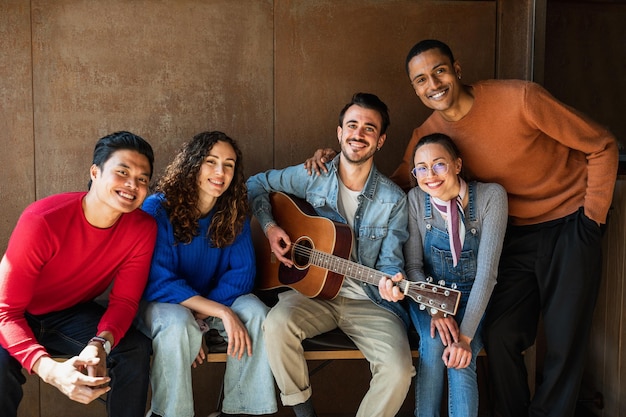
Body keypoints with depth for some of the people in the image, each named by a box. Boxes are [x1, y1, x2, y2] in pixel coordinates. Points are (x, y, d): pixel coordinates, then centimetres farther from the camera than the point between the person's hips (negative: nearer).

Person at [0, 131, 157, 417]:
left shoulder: (142, 229, -17)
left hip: (74, 315, 3)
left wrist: (101, 343, -36)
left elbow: (124, 300, -12)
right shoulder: (43, 221, -30)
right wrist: (50, 369, -46)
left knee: (135, 349, -21)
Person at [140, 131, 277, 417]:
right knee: (178, 324, -36)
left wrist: (201, 314, -23)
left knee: (256, 313, -25)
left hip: (217, 301, 4)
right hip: (163, 303, -3)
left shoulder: (234, 213, -4)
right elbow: (159, 283, -22)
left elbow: (243, 272, -9)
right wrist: (222, 312, -30)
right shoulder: (157, 210, -17)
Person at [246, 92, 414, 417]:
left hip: (368, 300, 0)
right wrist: (269, 226, -3)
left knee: (398, 370, -25)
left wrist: (393, 279, -23)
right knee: (277, 324, -31)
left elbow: (389, 260, 1)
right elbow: (257, 184, 12)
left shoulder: (393, 200, -3)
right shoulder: (311, 178, 0)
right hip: (312, 288, 1)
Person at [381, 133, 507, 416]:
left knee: (461, 359, -26)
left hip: (473, 299, -1)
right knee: (434, 342, -28)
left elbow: (487, 271, -22)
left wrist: (466, 336, -29)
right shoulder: (416, 199, -10)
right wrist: (435, 310, -25)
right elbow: (413, 265, -7)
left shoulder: (491, 196, -18)